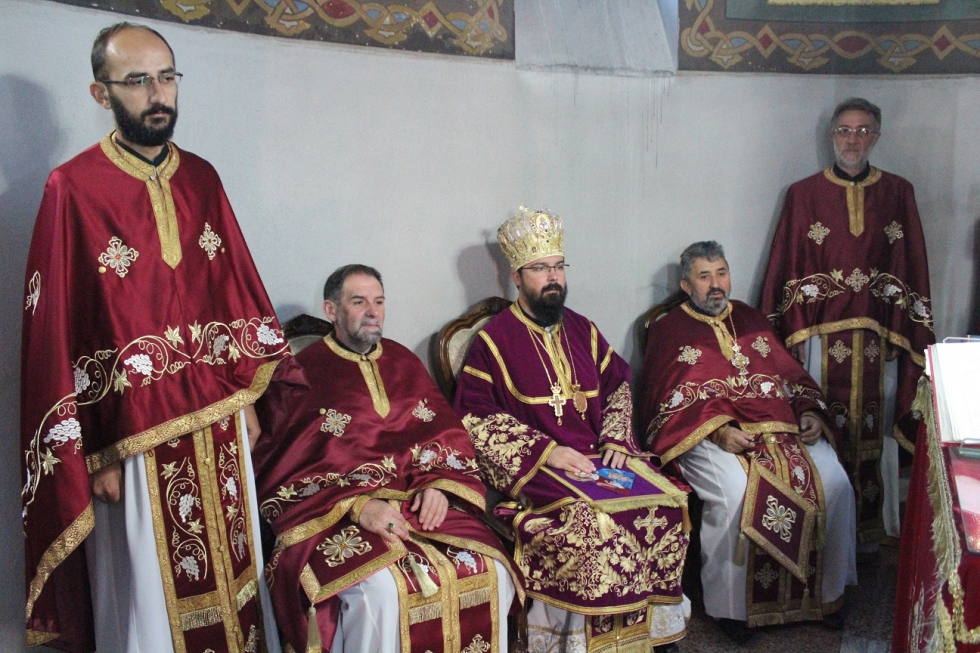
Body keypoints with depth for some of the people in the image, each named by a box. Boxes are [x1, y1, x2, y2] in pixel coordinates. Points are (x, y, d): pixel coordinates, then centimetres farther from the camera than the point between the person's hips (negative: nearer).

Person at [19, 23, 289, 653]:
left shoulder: (202, 178, 6)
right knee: (153, 589, 9)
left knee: (230, 569, 16)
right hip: (134, 431, -4)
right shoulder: (74, 189, -9)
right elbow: (57, 330, -9)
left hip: (218, 417, 5)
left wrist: (248, 396, 10)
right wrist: (91, 452, -10)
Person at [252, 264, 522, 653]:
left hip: (418, 504, 4)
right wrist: (357, 507, -19)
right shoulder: (299, 376, 2)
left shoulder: (403, 362, 17)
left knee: (492, 572, -19)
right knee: (381, 589, -33)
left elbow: (446, 435, 13)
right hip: (334, 516, -4)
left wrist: (438, 485, -9)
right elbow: (282, 474, -5)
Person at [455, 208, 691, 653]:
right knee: (591, 520, -31)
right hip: (535, 466, -5)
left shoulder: (582, 330, 15)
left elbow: (618, 386, 21)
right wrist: (546, 450, -16)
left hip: (598, 455, 6)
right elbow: (475, 417, -9)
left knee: (667, 503, -15)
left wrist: (616, 439, 1)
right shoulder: (495, 339, -2)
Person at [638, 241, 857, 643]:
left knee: (834, 484, -17)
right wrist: (718, 431, -16)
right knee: (736, 494, -32)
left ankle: (826, 592, 3)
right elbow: (669, 405, -1)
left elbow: (793, 375, 22)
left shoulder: (752, 320, 23)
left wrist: (810, 412, 2)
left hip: (782, 427, 5)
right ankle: (729, 604, -12)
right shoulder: (668, 331, 8)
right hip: (708, 435, -4)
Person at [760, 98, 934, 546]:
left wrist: (903, 332, 0)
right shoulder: (803, 195, 3)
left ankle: (871, 525, 20)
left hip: (878, 333, 2)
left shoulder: (898, 193, 7)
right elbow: (787, 269, 0)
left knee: (875, 427, 6)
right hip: (822, 332, -1)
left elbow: (912, 269, 7)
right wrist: (794, 332, -6)